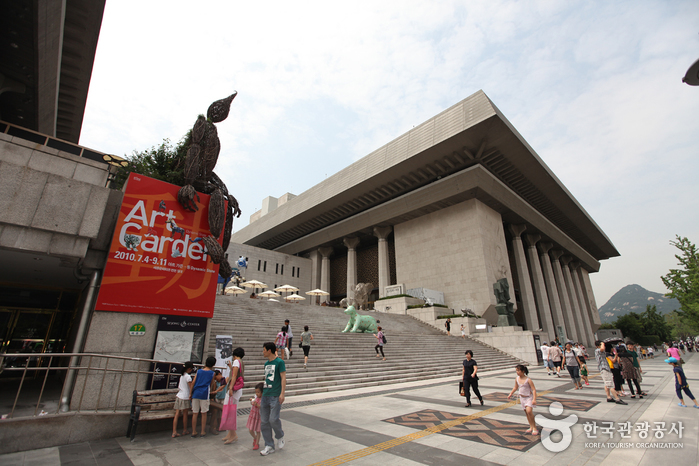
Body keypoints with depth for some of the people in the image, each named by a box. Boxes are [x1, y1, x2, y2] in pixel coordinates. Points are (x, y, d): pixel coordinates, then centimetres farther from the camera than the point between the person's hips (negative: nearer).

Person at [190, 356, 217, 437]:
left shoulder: (199, 371, 8)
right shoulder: (212, 373, 3)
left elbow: (193, 382, 4)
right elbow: (211, 384, 11)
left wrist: (190, 393, 10)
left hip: (196, 393, 3)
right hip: (204, 394, -3)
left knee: (195, 413, 9)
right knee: (204, 413, 8)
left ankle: (194, 432, 14)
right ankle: (203, 432, 14)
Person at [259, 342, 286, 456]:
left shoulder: (279, 362, -8)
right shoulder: (266, 364, 14)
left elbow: (283, 378, -11)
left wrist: (282, 393, -17)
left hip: (275, 396, -7)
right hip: (265, 395, 7)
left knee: (273, 419, -10)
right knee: (264, 422, 7)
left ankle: (280, 437, 19)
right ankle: (269, 446, 19)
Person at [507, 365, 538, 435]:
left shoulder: (528, 380, -20)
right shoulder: (517, 379, -2)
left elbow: (534, 389, -19)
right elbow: (515, 387, 14)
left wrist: (534, 399, -28)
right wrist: (511, 394, 15)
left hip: (529, 397, -6)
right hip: (522, 397, 6)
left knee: (529, 411, -21)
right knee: (526, 412, 10)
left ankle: (534, 428, -5)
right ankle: (531, 427, 25)